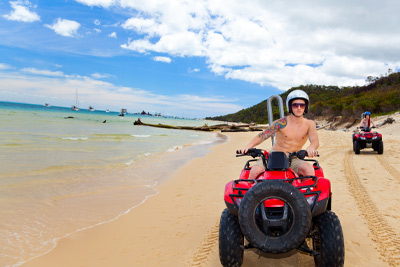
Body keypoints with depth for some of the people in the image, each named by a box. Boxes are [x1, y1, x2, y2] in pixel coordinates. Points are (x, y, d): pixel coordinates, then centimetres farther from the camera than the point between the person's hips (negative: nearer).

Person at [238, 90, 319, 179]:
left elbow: (315, 140, -11)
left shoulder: (309, 124, 4)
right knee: (255, 171, -29)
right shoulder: (282, 123, -3)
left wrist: (311, 148, -37)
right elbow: (262, 135, -8)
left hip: (293, 159, 2)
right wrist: (247, 146, -26)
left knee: (309, 169, -31)